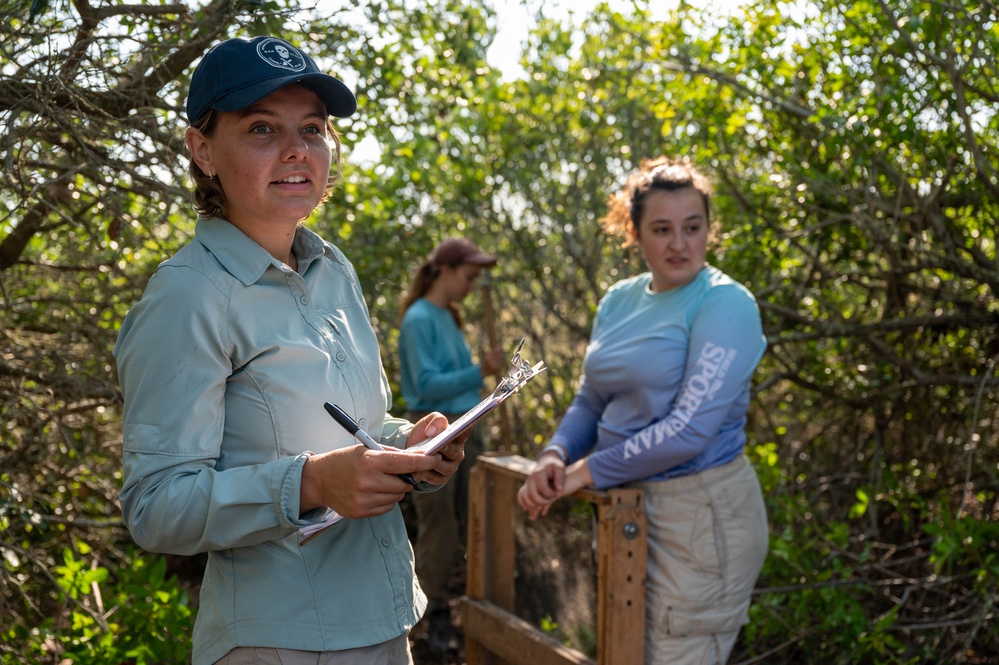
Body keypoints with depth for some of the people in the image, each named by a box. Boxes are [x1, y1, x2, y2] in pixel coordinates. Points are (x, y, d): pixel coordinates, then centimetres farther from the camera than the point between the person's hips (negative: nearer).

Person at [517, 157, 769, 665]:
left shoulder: (725, 304, -14)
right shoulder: (619, 300, 7)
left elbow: (690, 429, -21)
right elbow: (590, 400, 14)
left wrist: (587, 471, -15)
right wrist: (555, 456, -6)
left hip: (701, 515, -7)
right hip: (630, 509, 7)